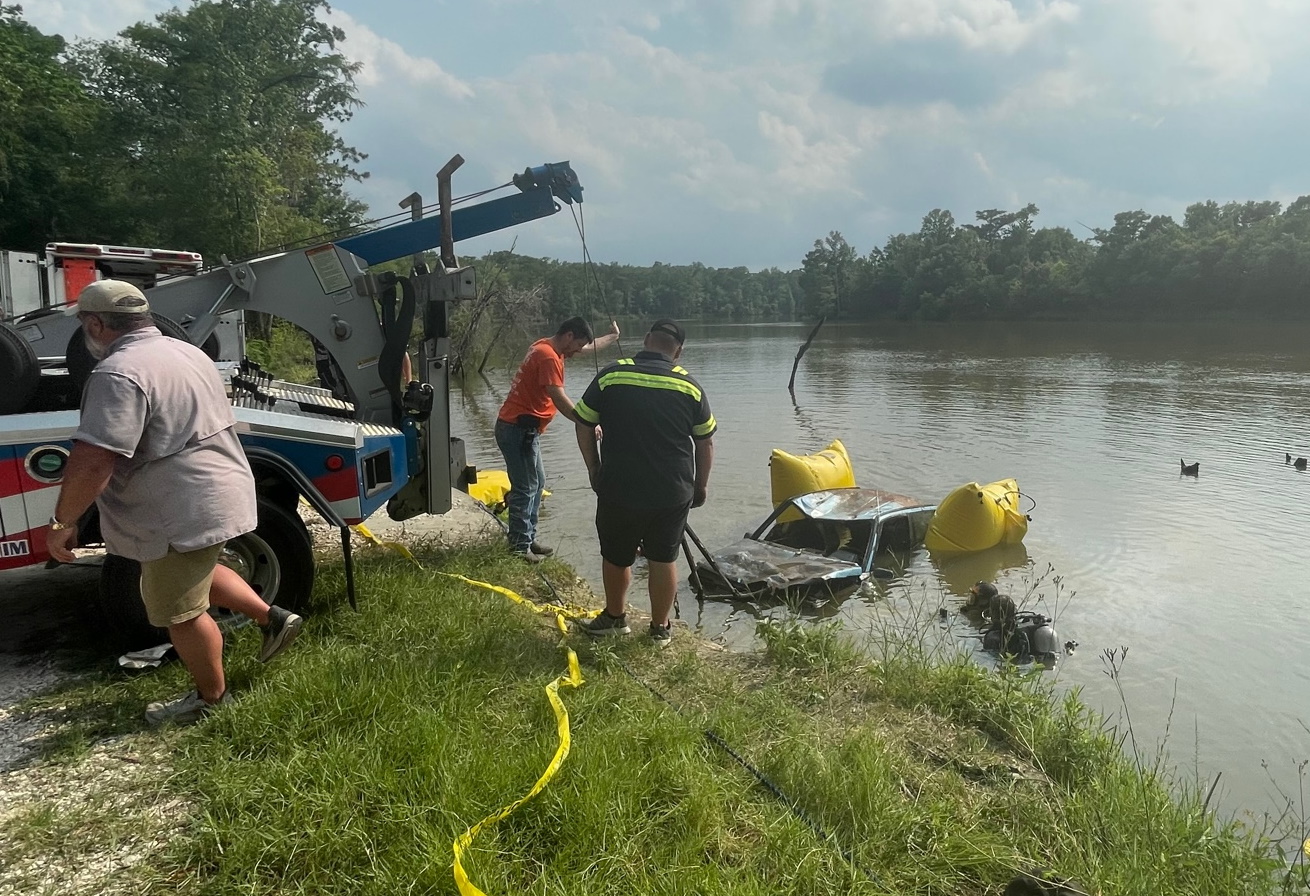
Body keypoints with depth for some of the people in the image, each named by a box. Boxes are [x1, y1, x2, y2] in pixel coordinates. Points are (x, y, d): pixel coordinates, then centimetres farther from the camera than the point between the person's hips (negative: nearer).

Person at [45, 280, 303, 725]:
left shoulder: (119, 374, -21)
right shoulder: (186, 352, 10)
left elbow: (92, 461, -27)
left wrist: (63, 521, -14)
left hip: (185, 513, -10)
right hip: (218, 491, 10)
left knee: (180, 611, 7)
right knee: (198, 573, 30)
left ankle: (211, 697, 22)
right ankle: (273, 617, 28)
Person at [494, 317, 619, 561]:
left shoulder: (548, 348, 13)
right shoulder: (548, 356, -18)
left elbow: (590, 347, 31)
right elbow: (559, 399, -24)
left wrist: (613, 336, 37)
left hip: (523, 428, 11)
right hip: (518, 429, -11)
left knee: (537, 483, 14)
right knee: (526, 487, -6)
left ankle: (527, 538, 20)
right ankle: (520, 547, 0)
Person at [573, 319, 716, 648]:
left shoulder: (610, 377, -5)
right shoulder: (690, 386, -2)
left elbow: (583, 427, 0)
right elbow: (705, 442, 4)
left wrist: (595, 470, 13)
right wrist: (701, 485, 17)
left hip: (618, 489, -1)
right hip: (673, 493, 1)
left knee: (615, 556, 19)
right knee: (663, 559, 15)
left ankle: (615, 617, 37)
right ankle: (661, 628, 28)